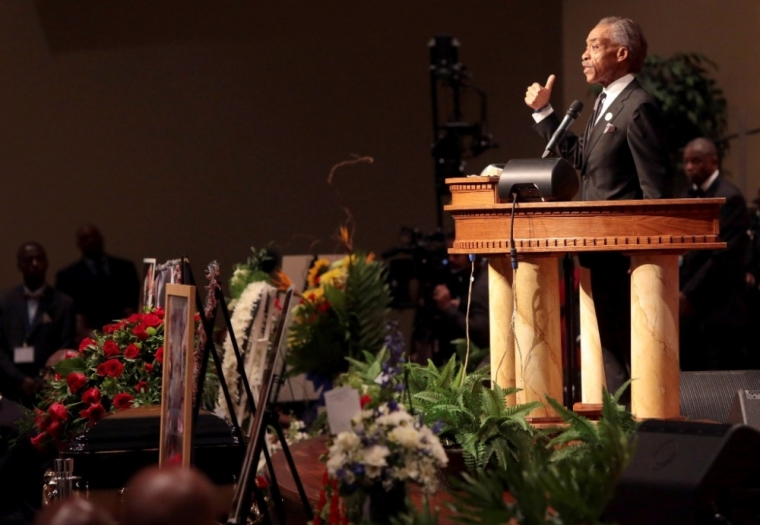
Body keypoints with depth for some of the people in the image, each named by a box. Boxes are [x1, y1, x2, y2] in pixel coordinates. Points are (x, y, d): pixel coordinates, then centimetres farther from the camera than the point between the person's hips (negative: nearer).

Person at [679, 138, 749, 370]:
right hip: (691, 307, 8)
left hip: (719, 309, -8)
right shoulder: (690, 195, 16)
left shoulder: (729, 197, -9)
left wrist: (689, 294, -16)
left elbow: (724, 256, -16)